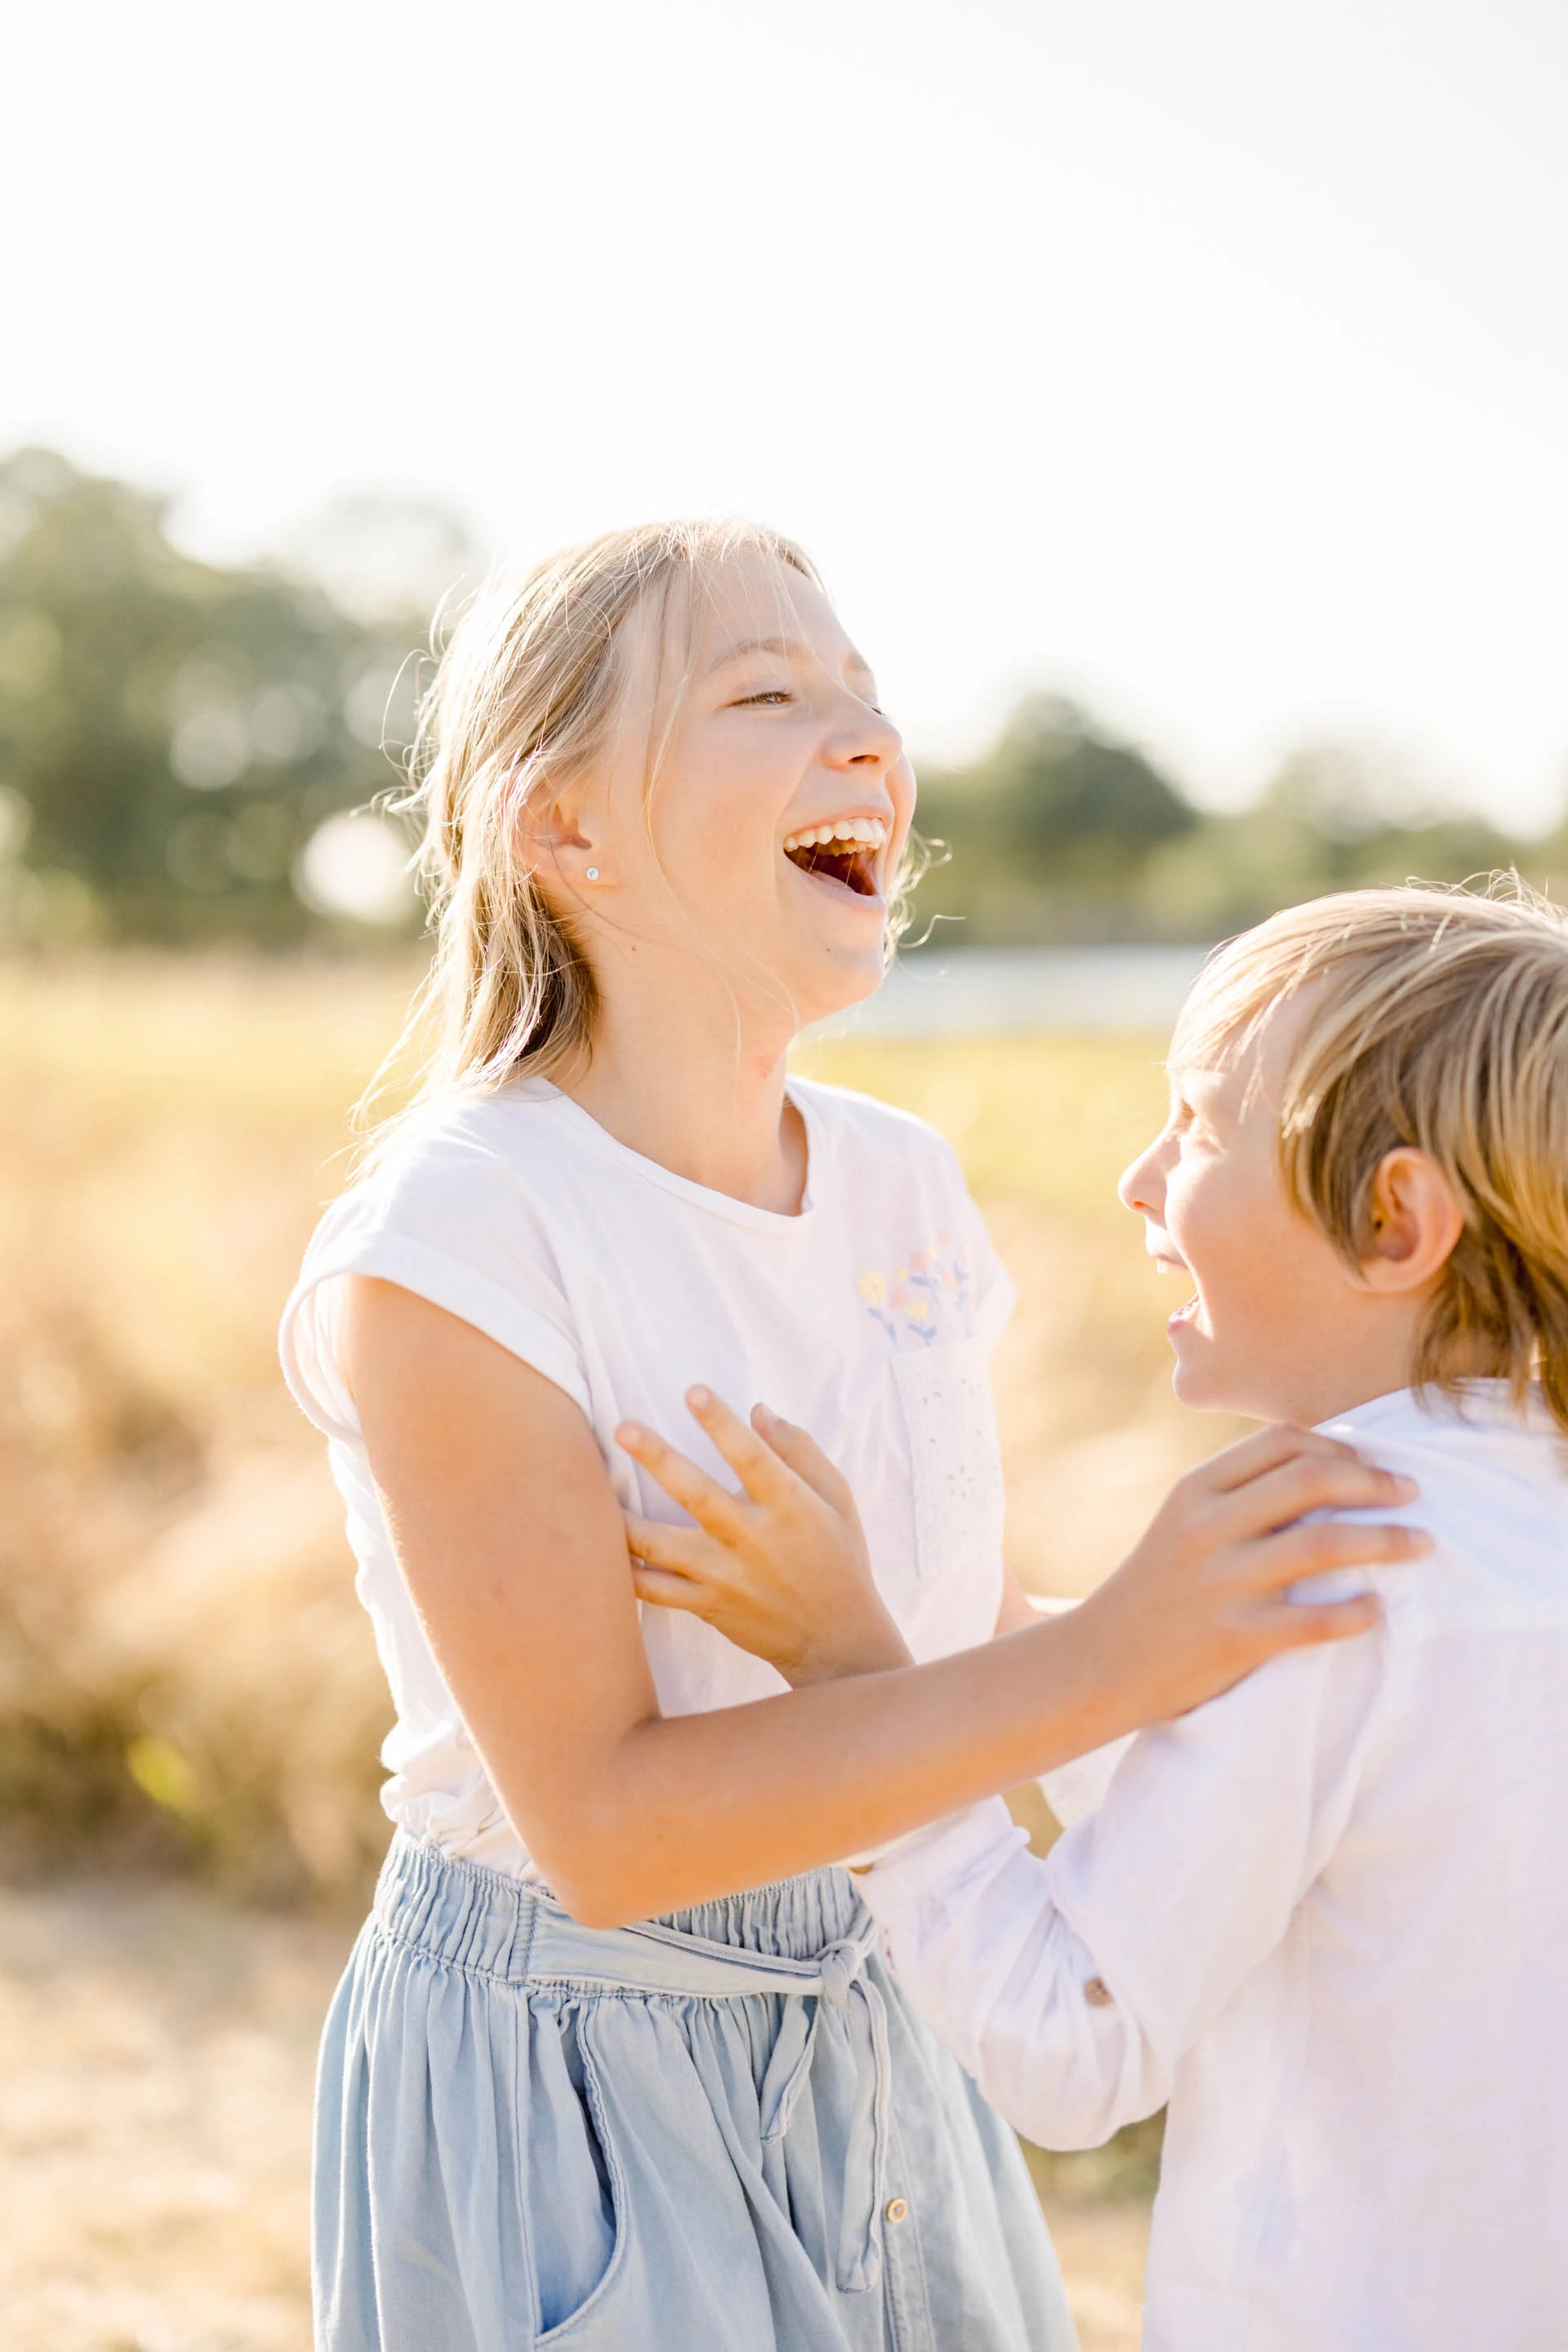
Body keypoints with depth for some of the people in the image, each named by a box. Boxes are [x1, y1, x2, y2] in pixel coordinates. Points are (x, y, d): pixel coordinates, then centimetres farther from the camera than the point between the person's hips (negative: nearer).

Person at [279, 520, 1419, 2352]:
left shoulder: (901, 1186, -1)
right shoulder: (440, 1247, -21)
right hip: (566, 2082, -6)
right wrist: (1112, 1664, -32)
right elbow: (600, 1819, -25)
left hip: (886, 2044, 6)